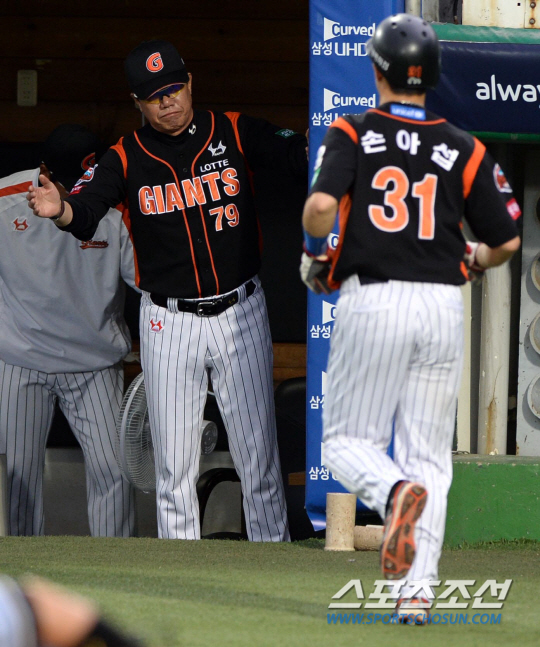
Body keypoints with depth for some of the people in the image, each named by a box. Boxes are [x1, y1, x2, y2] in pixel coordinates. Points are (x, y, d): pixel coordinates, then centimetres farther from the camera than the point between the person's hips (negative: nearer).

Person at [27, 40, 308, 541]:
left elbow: (296, 154, -15)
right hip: (168, 325, 0)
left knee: (259, 457, 5)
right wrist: (59, 210, -41)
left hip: (240, 316, 0)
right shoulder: (126, 158, -3)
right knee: (174, 467, 5)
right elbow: (87, 216, -18)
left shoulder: (235, 133, -2)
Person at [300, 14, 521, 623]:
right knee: (428, 454, 8)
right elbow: (507, 241, 5)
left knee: (348, 440, 9)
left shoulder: (351, 134, -1)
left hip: (372, 300, -2)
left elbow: (320, 205, -17)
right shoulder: (465, 150, 5)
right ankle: (417, 590, -3)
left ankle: (395, 492, -25)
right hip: (443, 307, 2)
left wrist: (315, 256, 3)